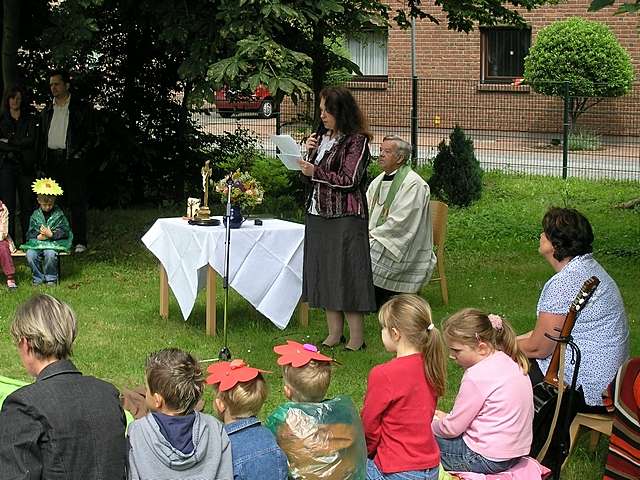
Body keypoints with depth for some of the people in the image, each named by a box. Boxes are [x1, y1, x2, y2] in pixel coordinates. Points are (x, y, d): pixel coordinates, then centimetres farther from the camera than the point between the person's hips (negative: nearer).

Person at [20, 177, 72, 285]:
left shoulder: (58, 214, 3)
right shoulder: (35, 215, 9)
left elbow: (64, 231, -2)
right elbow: (29, 234, 9)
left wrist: (51, 234, -17)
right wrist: (38, 236, -13)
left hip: (54, 243, -2)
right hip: (37, 243, 3)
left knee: (50, 254, -35)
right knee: (30, 254, -27)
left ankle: (51, 278, -12)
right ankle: (38, 278, -8)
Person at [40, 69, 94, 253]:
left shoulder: (81, 108, 3)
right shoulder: (47, 111, 18)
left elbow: (90, 136, 0)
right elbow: (43, 137, 20)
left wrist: (80, 155, -11)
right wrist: (43, 160, 8)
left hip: (73, 160, -5)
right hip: (52, 161, 5)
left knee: (77, 202, -5)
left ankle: (80, 241, -3)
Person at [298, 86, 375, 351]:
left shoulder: (357, 140, -9)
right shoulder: (323, 139, 13)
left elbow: (349, 180, -15)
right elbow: (311, 177, 19)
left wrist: (316, 172, -14)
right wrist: (309, 153, 2)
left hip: (345, 217, -8)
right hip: (318, 214, 8)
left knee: (347, 274, -6)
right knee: (325, 273, 10)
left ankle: (357, 338, -1)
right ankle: (334, 334, 18)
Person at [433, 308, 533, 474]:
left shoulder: (477, 377, -22)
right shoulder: (509, 362, 5)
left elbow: (452, 428, -13)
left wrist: (432, 425, 7)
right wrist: (449, 417, 15)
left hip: (489, 460, -10)